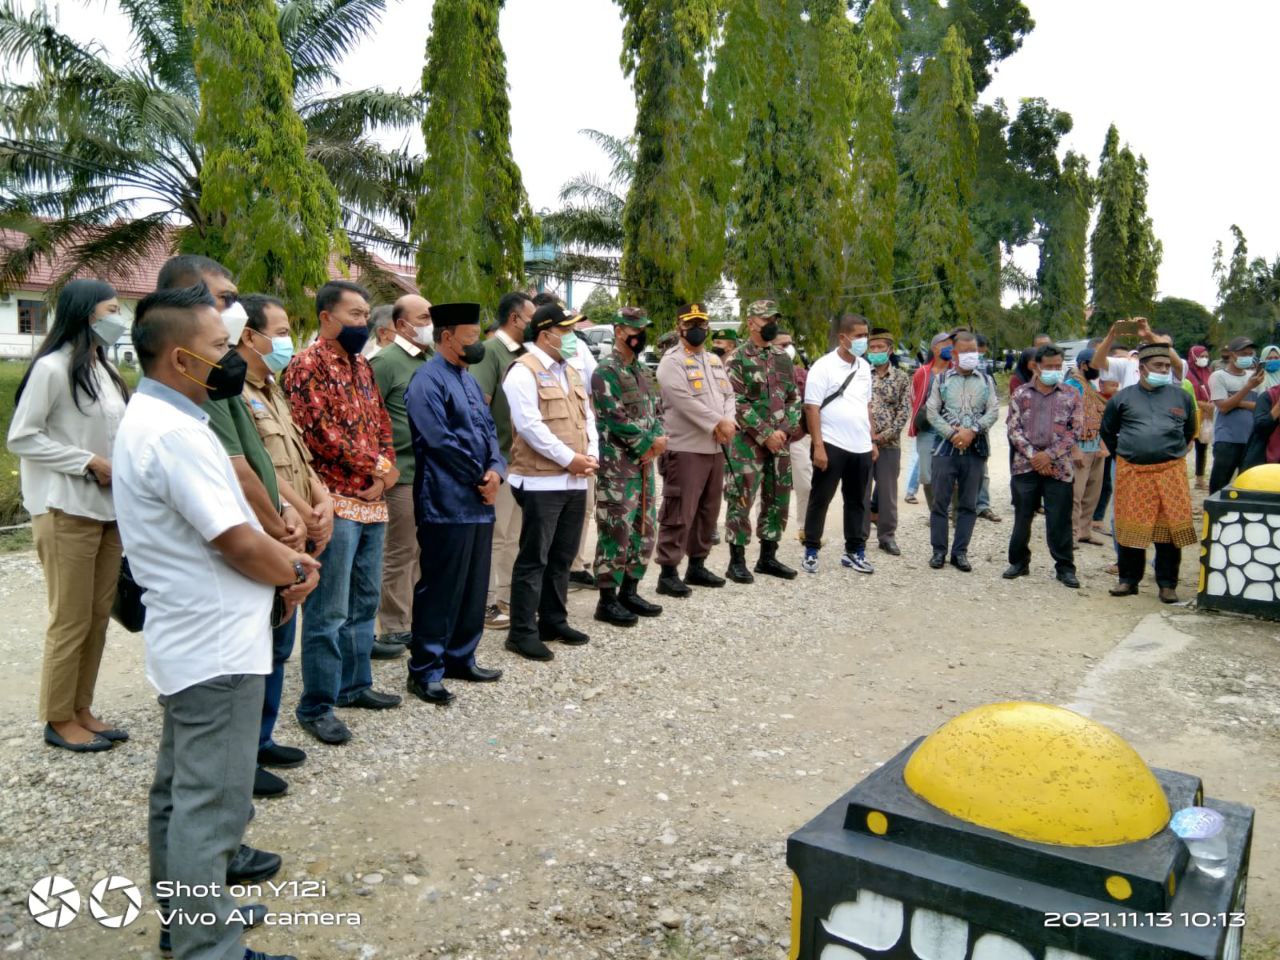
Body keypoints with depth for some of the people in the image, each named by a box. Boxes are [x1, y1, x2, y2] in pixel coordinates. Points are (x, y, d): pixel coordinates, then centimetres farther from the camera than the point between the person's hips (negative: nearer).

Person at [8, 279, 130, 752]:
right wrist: (88, 463, -16)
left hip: (108, 508, 8)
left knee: (99, 615, 12)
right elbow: (21, 438, -13)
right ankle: (58, 719, 15)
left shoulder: (103, 368, 12)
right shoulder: (52, 368, -12)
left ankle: (82, 709, 23)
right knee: (70, 619, 1)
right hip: (67, 511, -8)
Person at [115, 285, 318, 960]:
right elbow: (238, 543, -23)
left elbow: (228, 523, 15)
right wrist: (295, 570, -4)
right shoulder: (175, 432, -22)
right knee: (211, 808, -2)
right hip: (217, 650, -11)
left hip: (188, 642, 11)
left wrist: (283, 561, 2)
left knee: (180, 793, 21)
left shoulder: (151, 418, 11)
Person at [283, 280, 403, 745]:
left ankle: (355, 684, 29)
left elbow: (382, 424, 15)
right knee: (328, 611, -3)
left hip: (372, 502, 8)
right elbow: (320, 433, -17)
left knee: (364, 601, 16)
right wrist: (377, 467, -9)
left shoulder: (362, 366, 16)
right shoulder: (308, 365, -9)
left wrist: (385, 473, -4)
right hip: (335, 502, -8)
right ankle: (316, 706, 7)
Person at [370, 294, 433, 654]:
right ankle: (393, 629, 12)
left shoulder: (430, 359, 14)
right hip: (403, 473, -7)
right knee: (400, 553, 1)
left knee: (422, 550, 15)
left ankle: (415, 620, 27)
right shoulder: (385, 362, -8)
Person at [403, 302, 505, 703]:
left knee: (474, 588, 15)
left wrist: (495, 470, -4)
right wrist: (481, 478, -10)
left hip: (479, 503, 9)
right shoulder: (427, 381, -11)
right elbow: (441, 441, -19)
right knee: (439, 590, -2)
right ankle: (425, 670, 9)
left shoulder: (468, 380, 17)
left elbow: (489, 429, 15)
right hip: (447, 504, -9)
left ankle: (460, 658, 28)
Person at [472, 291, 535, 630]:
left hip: (520, 458, 8)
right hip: (499, 458, -8)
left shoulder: (521, 353, 11)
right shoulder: (490, 351, -12)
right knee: (494, 534, 0)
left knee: (512, 533, 16)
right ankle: (484, 603, 10)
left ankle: (504, 595, 28)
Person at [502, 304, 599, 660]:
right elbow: (529, 426, -18)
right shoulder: (524, 371, -10)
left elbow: (587, 416, 19)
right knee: (534, 559, -3)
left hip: (575, 481, 8)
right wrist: (569, 459, -16)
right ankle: (522, 632, 5)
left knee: (562, 557, 14)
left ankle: (553, 621, 26)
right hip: (541, 481, -8)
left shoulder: (570, 371, 18)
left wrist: (592, 455, 2)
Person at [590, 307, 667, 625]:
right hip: (617, 466, -9)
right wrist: (649, 445, -12)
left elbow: (654, 411, 18)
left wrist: (659, 439, -2)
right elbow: (617, 419, -19)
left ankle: (629, 592, 24)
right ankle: (607, 601, 4)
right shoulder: (606, 371, -11)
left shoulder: (642, 371, 16)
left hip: (644, 463, 9)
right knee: (616, 533, -5)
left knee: (644, 530, 13)